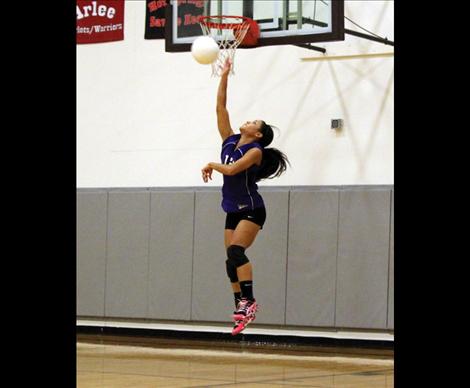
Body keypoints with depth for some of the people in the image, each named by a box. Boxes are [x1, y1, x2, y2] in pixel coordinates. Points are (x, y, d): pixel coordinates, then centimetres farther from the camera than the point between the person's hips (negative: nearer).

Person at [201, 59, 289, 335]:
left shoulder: (255, 151, -10)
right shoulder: (230, 142, 8)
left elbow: (231, 169, -24)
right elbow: (221, 108, 5)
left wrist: (211, 165, -6)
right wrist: (224, 77, 3)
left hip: (251, 210, -7)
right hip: (233, 211, 7)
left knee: (235, 251, -23)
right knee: (232, 258, 2)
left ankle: (250, 301, -24)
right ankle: (241, 309, 3)